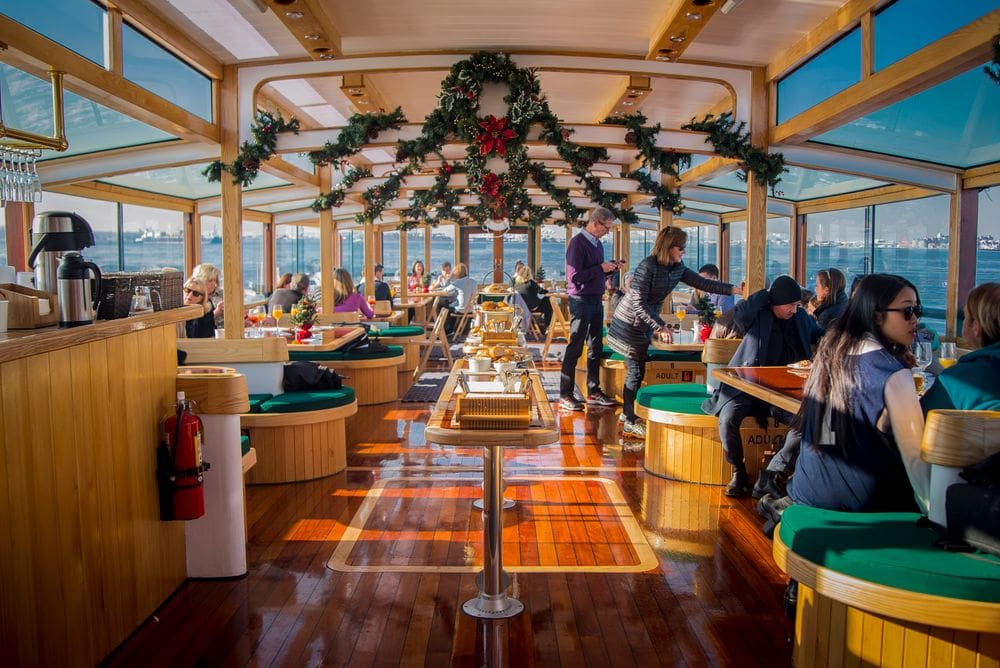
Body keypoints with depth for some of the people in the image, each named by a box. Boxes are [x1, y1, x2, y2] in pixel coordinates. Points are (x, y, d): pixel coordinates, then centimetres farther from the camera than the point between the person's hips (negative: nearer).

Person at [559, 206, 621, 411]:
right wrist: (601, 268, -17)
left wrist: (611, 269, 4)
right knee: (575, 349, -5)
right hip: (581, 301, -9)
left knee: (596, 348, 12)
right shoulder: (577, 243, -14)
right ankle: (565, 396, 1)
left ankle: (593, 392, 21)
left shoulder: (597, 243, 14)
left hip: (596, 301, 9)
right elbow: (575, 277, -21)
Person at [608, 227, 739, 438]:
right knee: (636, 371, -6)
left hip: (645, 324, 8)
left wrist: (732, 289, -4)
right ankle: (631, 422, 2)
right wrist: (659, 326, -29)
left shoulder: (678, 268, 2)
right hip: (630, 323, -8)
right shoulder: (647, 266, -22)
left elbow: (702, 283, 4)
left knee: (635, 370, 14)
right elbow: (638, 302, -25)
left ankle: (627, 412, 27)